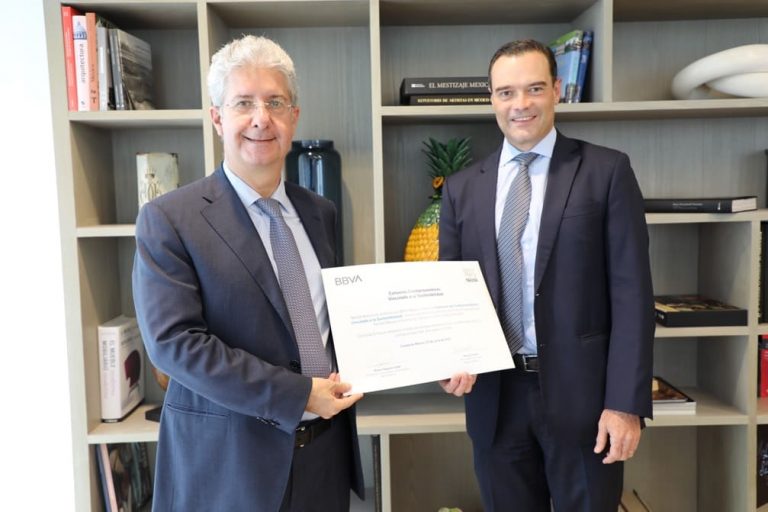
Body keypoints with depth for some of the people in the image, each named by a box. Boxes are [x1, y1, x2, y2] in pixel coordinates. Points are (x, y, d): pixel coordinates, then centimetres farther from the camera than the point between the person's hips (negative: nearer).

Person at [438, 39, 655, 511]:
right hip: (495, 396, 3)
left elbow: (631, 293, -6)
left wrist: (626, 403, -10)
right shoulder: (462, 188, 6)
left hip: (581, 390, -2)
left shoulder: (607, 172, -2)